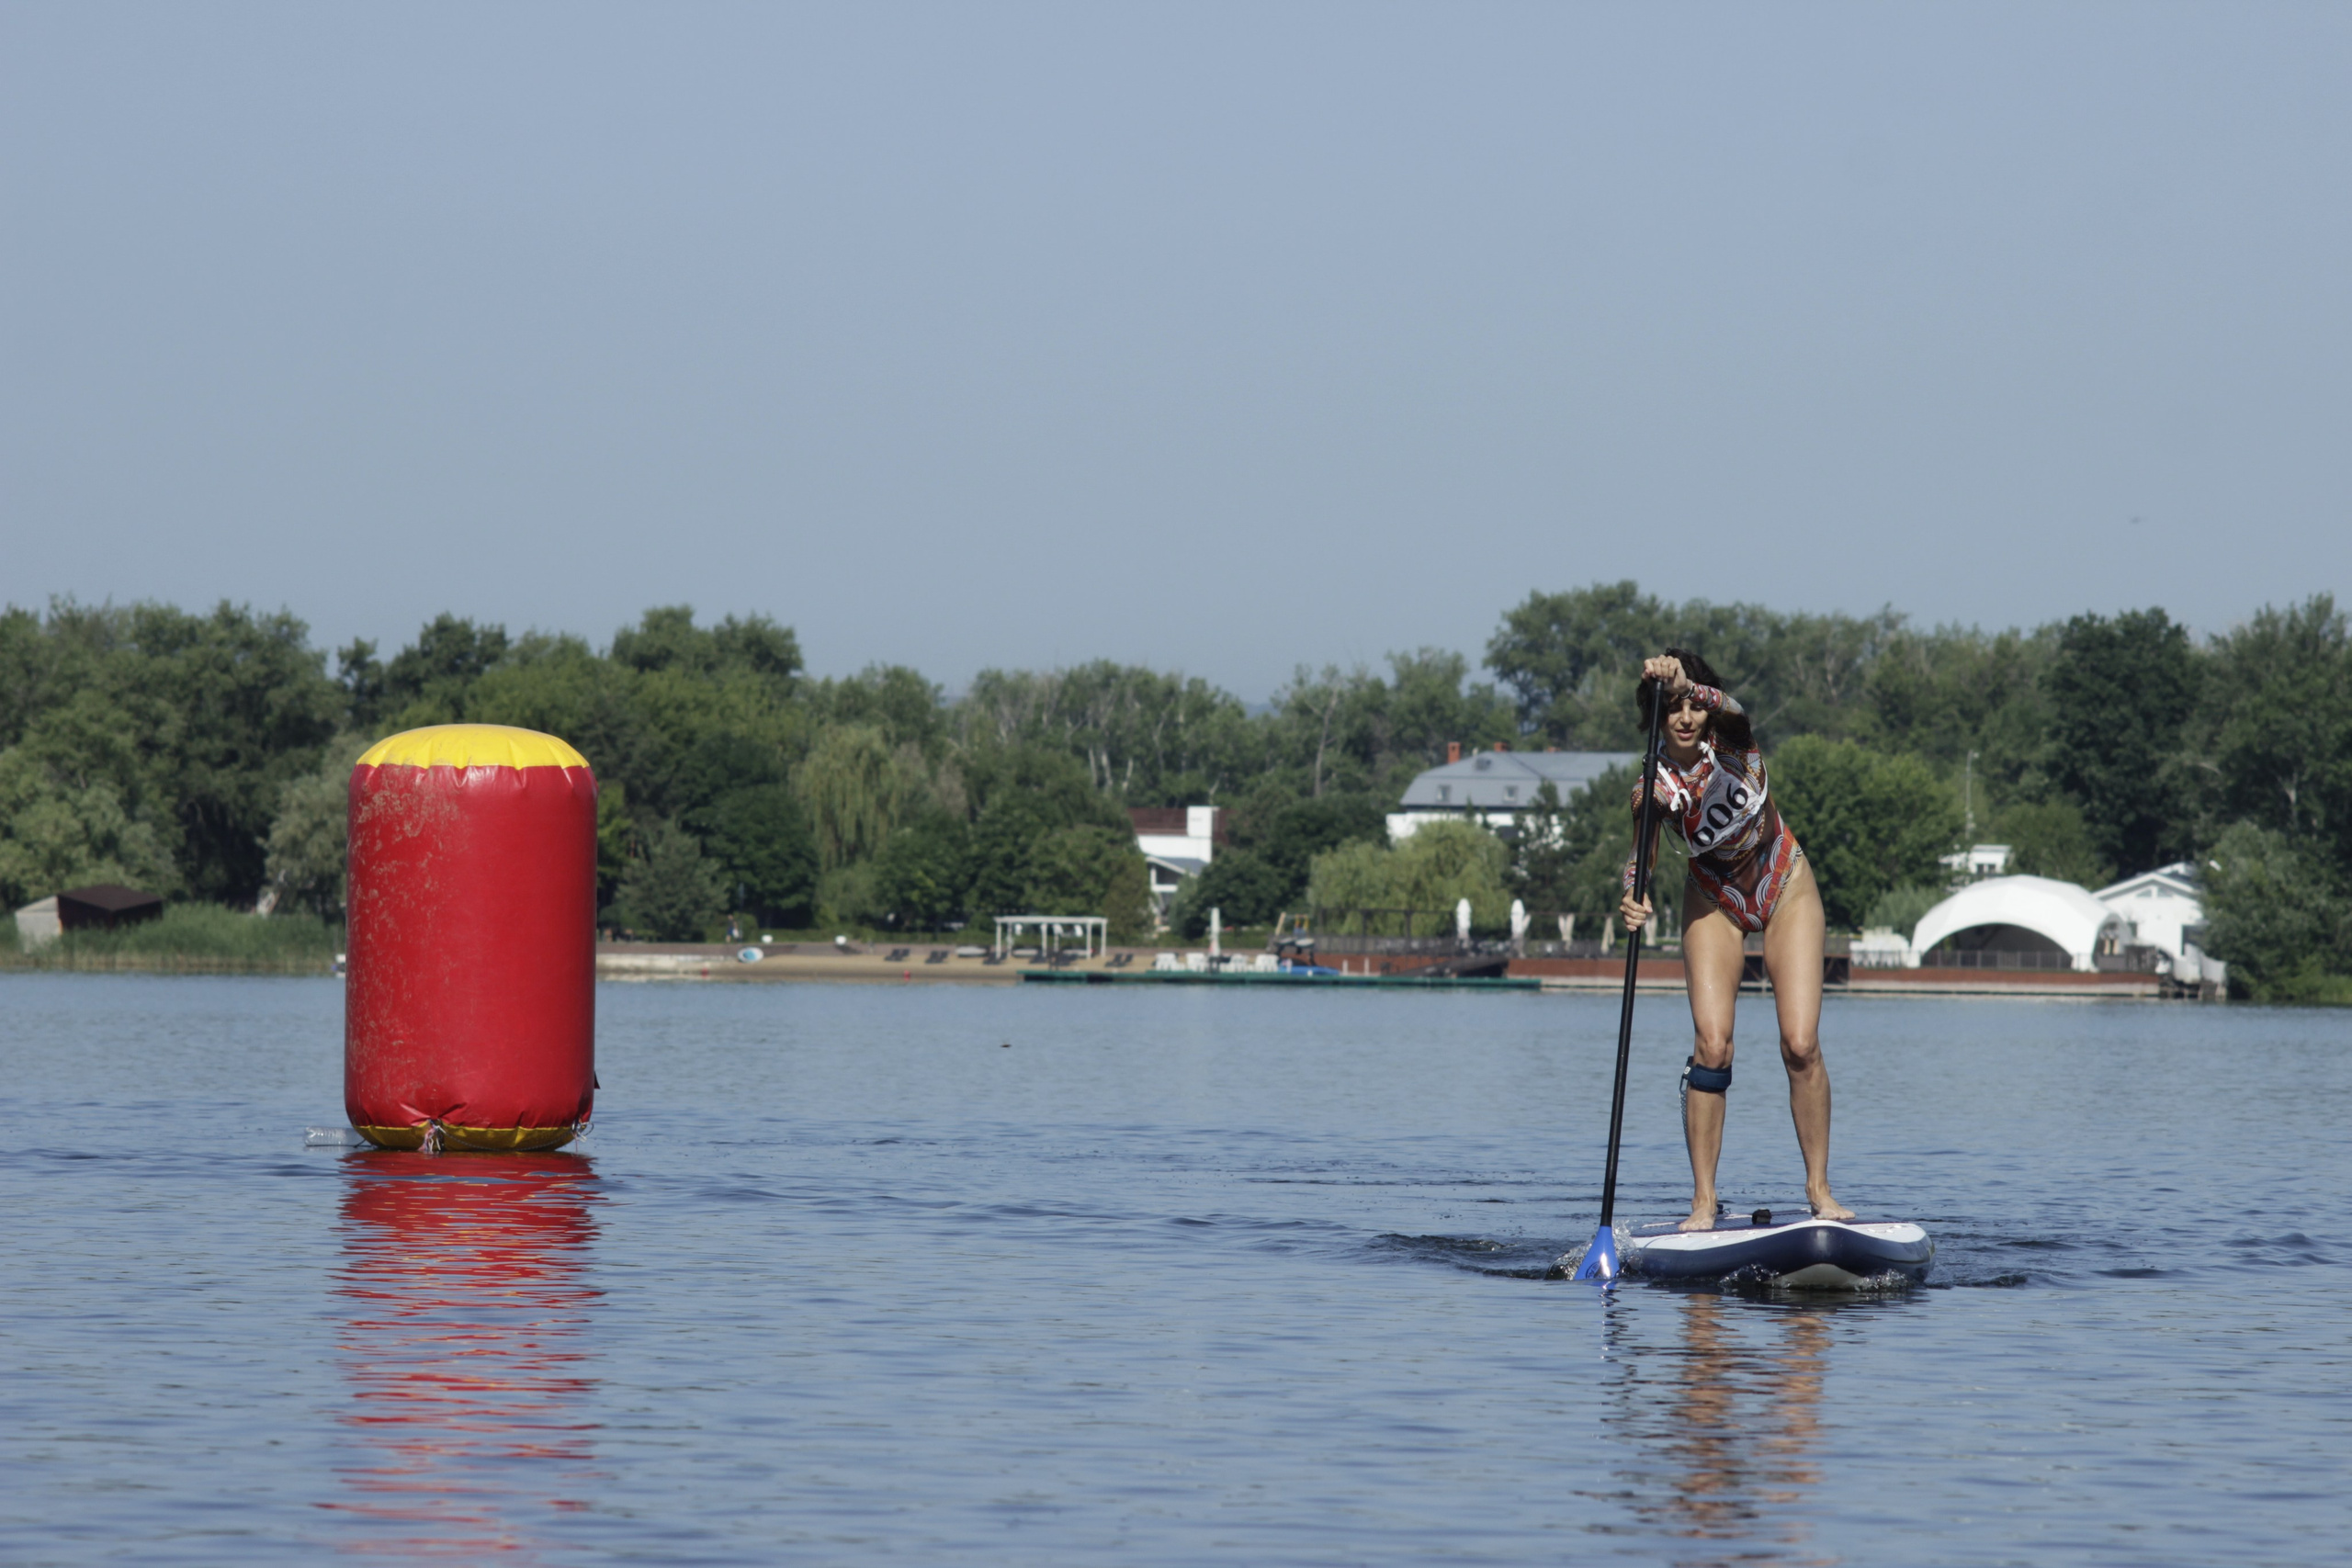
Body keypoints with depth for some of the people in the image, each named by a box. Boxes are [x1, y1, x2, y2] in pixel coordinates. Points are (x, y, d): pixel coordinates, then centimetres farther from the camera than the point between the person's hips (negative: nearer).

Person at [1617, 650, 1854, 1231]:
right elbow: (1642, 859, -13)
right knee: (1712, 1045, -15)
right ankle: (1703, 1199, -9)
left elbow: (1728, 710, -46)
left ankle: (1819, 1187, 4)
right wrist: (1631, 902, -37)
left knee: (1801, 1045, -10)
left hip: (1786, 889, 0)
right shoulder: (1656, 786, -20)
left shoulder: (1729, 739, -23)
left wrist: (1687, 685, -67)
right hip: (1715, 903, 0)